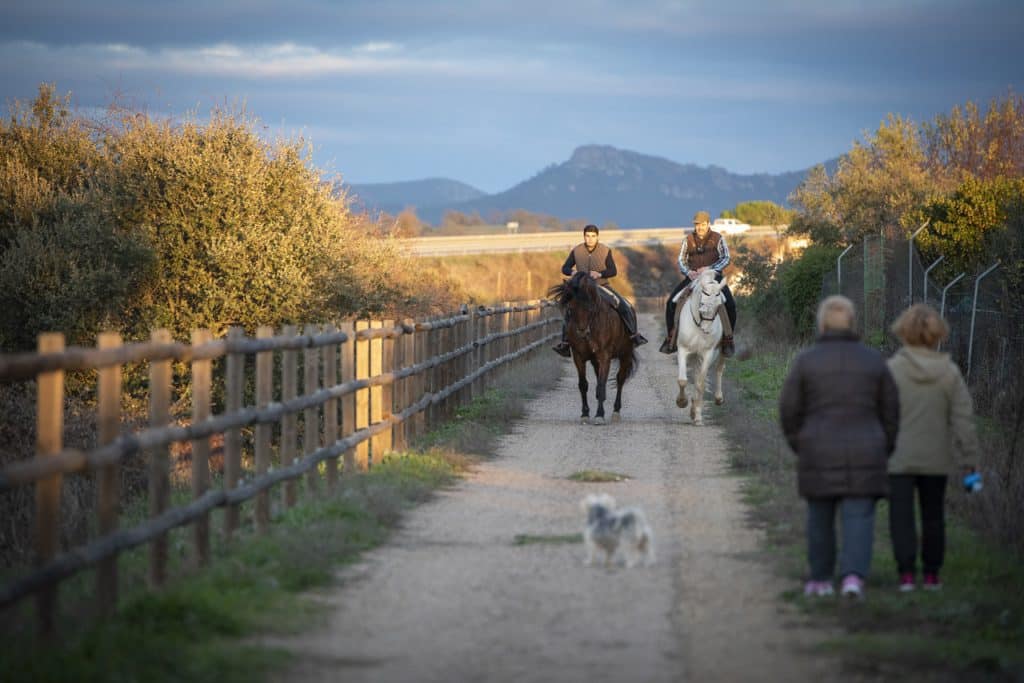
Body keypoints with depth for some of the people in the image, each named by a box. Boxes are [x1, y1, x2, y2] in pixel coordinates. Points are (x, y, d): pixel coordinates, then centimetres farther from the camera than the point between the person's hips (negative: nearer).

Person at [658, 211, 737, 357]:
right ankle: (670, 337, -1)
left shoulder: (718, 238, -2)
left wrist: (709, 268, -25)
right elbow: (681, 260, 1)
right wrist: (688, 272, -21)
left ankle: (728, 339, -9)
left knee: (730, 304, -24)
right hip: (692, 277, 2)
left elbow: (725, 258, -10)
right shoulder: (688, 240, 5)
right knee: (671, 302, -14)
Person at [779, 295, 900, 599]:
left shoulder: (806, 360, -4)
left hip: (819, 455, 0)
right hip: (863, 454, 0)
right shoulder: (872, 359, 1)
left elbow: (789, 409, -3)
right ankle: (854, 577, -17)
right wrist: (884, 451, 14)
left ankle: (821, 580, 22)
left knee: (820, 517, 15)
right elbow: (890, 409, 4)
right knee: (858, 518, 1)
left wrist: (800, 447, 11)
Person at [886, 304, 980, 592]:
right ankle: (931, 574, 18)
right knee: (933, 516, 14)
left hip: (899, 458, -3)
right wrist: (969, 457, 3)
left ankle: (906, 574, -8)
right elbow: (963, 418, -2)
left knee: (902, 516, 1)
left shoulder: (891, 369, -10)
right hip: (937, 459, 3)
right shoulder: (950, 372, -3)